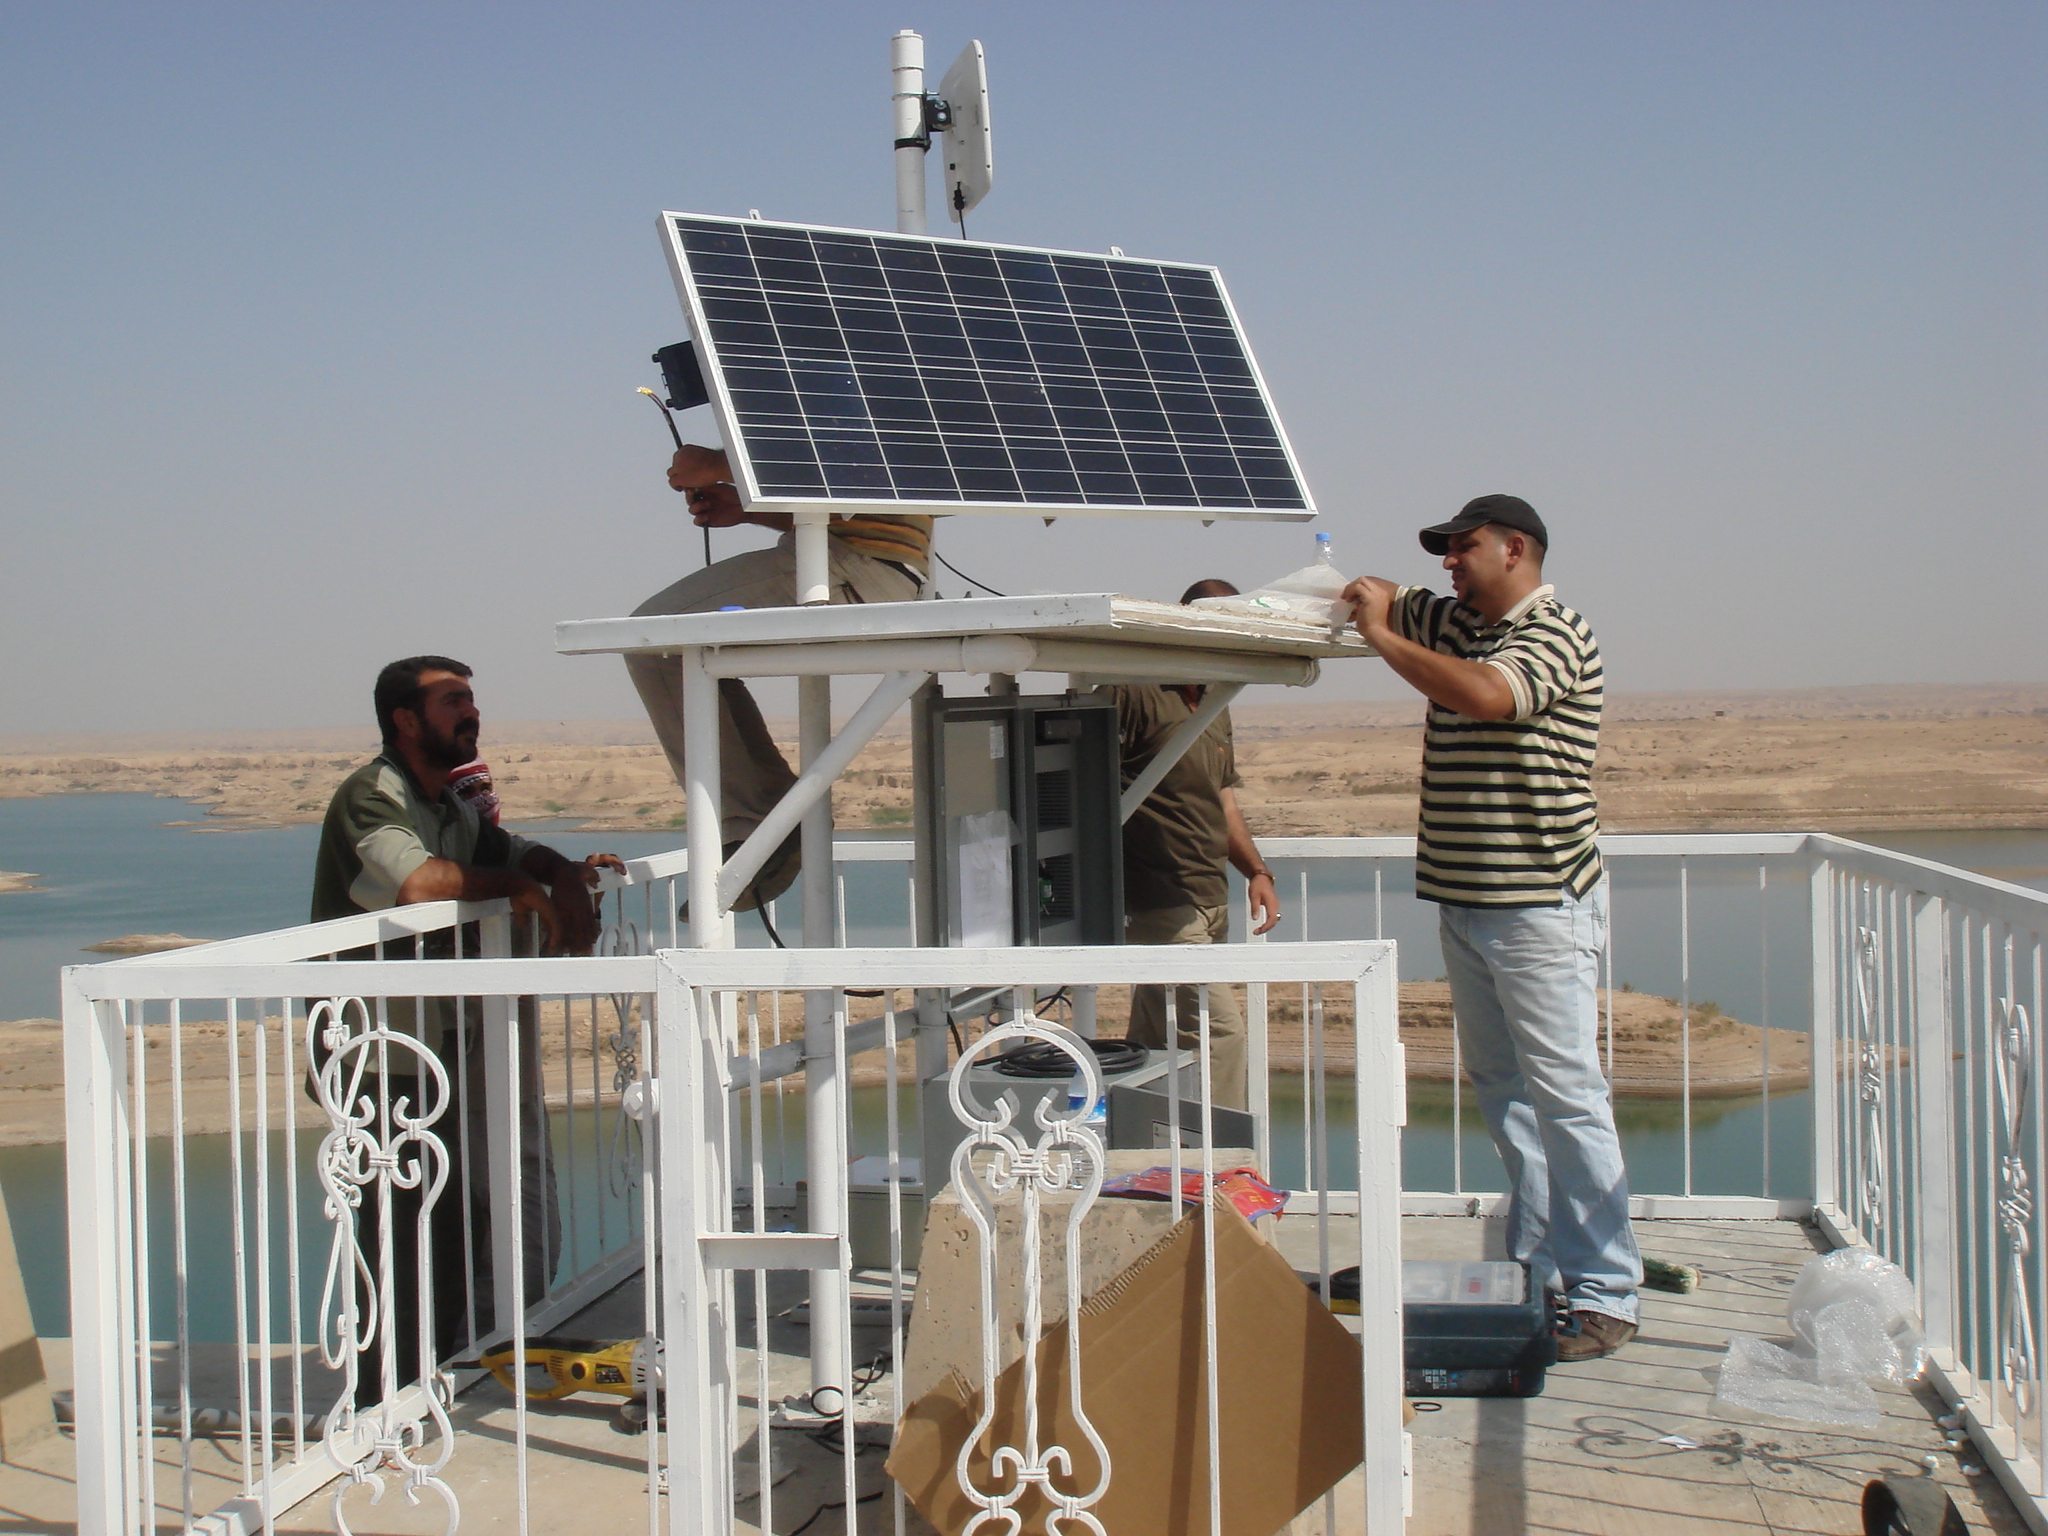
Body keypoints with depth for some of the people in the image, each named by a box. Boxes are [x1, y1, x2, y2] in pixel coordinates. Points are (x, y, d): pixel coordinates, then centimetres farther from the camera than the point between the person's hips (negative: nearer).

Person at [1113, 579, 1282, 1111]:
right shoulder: (1136, 693, -11)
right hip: (1160, 906, -9)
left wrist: (1256, 871, 15)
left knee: (1156, 1043, 11)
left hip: (1210, 904, 9)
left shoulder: (1216, 708, 19)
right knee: (1220, 1030, -14)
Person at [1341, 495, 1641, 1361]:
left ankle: (1605, 1295, -3)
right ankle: (1535, 1269, 20)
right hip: (1463, 901, 9)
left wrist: (1382, 637, -19)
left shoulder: (1554, 636, -11)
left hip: (1537, 906, -9)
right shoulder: (1454, 623, 14)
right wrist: (1364, 597, 3)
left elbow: (1486, 695, -29)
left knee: (1564, 1095, -8)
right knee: (1501, 1092, 12)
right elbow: (1381, 602, 28)